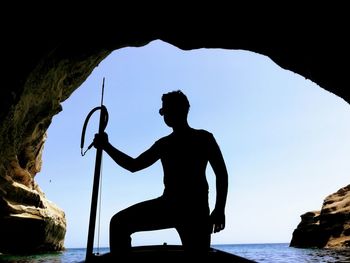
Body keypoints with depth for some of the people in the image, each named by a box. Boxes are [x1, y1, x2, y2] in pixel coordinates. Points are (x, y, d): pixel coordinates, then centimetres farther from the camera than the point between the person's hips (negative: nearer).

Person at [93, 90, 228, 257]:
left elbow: (221, 173, 1)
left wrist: (219, 210, -10)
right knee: (119, 222, -11)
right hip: (168, 204, 4)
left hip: (196, 208, -4)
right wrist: (106, 146, 9)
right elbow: (134, 165, 19)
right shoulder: (164, 144, 18)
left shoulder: (203, 138, 6)